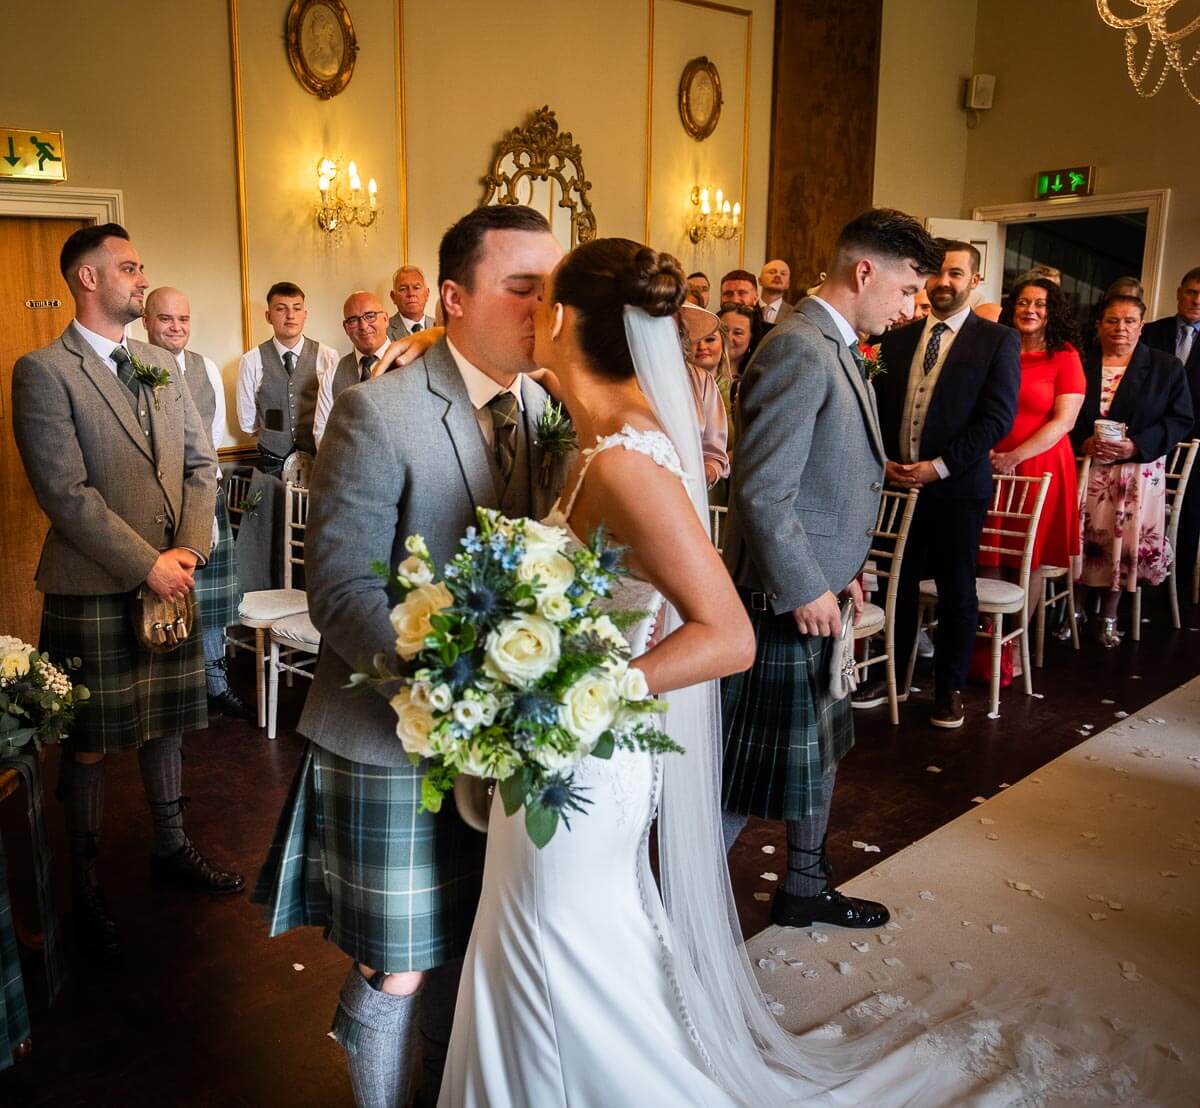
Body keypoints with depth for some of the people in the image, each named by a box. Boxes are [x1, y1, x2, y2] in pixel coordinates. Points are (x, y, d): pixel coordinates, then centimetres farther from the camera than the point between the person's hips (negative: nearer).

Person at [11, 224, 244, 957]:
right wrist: (146, 566, -16)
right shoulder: (44, 371, -9)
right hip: (93, 589, -5)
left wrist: (189, 551, -6)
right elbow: (66, 492, -16)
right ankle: (87, 883, 24)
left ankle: (172, 847, 35)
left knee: (164, 722, 18)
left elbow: (201, 463, 8)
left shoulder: (164, 366, 11)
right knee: (90, 744, 7)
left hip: (171, 580, 6)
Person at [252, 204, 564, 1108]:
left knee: (466, 953, 22)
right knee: (401, 970, 11)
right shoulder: (378, 413, -15)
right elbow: (340, 590, -19)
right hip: (395, 741, -5)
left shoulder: (545, 407, 4)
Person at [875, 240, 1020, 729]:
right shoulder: (897, 339, 10)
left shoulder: (998, 341, -2)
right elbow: (877, 406, 12)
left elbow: (998, 418, -9)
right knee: (898, 584, 8)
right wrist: (884, 460, -4)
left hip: (957, 487, -3)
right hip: (897, 481, 3)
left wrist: (938, 467, -15)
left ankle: (950, 688, 22)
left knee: (956, 591, 7)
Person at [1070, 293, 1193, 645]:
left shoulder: (1166, 367, 4)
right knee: (1081, 540, -1)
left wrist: (1137, 446, -14)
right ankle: (1075, 610, 15)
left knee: (1126, 543, 0)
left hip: (1138, 474, 0)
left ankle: (1109, 617, 16)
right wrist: (1082, 443, -15)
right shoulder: (1079, 363, 4)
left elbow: (1180, 420, 0)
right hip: (1085, 470, 0)